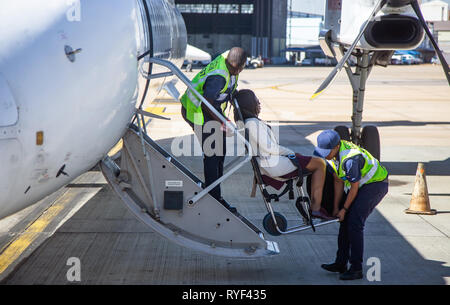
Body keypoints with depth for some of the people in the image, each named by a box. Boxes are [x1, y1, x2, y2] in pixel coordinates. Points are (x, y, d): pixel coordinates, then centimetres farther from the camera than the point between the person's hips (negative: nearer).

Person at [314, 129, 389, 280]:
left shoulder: (350, 159, -33)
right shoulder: (332, 153, -5)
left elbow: (354, 187, -21)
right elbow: (338, 181, 3)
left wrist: (344, 209, -10)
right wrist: (336, 207, 4)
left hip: (375, 184, -9)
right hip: (363, 184, 9)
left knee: (354, 222, -17)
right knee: (345, 221, 7)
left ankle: (356, 268, -14)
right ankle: (340, 263, 16)